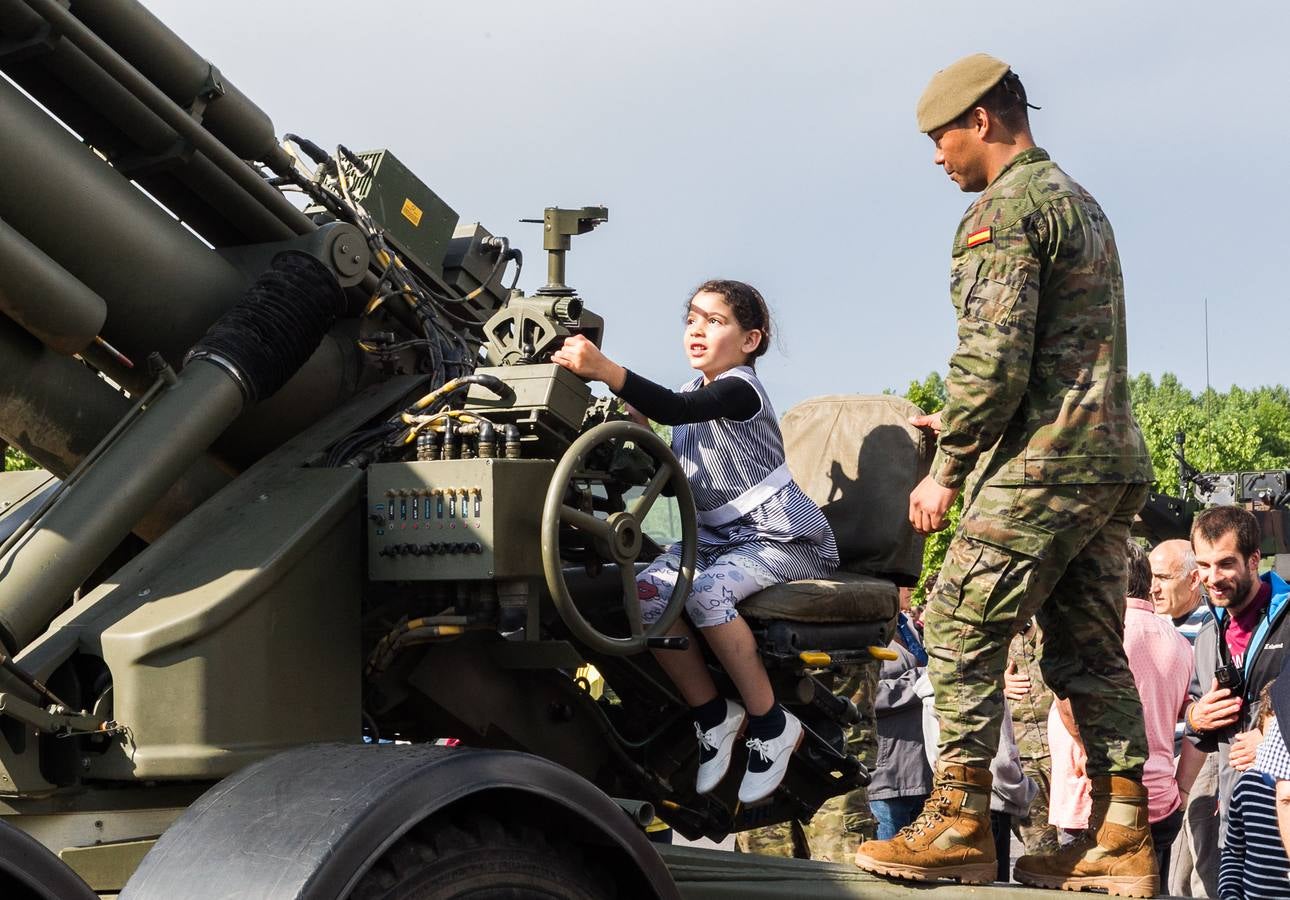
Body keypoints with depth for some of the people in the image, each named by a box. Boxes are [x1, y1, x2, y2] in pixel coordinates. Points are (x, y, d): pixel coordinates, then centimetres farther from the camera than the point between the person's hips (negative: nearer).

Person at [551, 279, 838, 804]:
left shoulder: (739, 387, -12)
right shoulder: (696, 394, 15)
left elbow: (672, 409, -33)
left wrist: (603, 369, -45)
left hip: (785, 539, -8)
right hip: (720, 537, 8)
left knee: (706, 593, -35)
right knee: (647, 591, -19)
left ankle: (771, 726, -19)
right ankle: (713, 716, -7)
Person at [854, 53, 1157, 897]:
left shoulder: (1005, 210, -10)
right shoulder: (1081, 202, 22)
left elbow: (995, 357, -18)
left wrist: (948, 468, -11)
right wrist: (963, 423, 29)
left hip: (1042, 470, -10)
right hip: (1115, 461, 10)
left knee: (962, 631, -4)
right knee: (1090, 650, 9)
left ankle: (960, 825, -2)